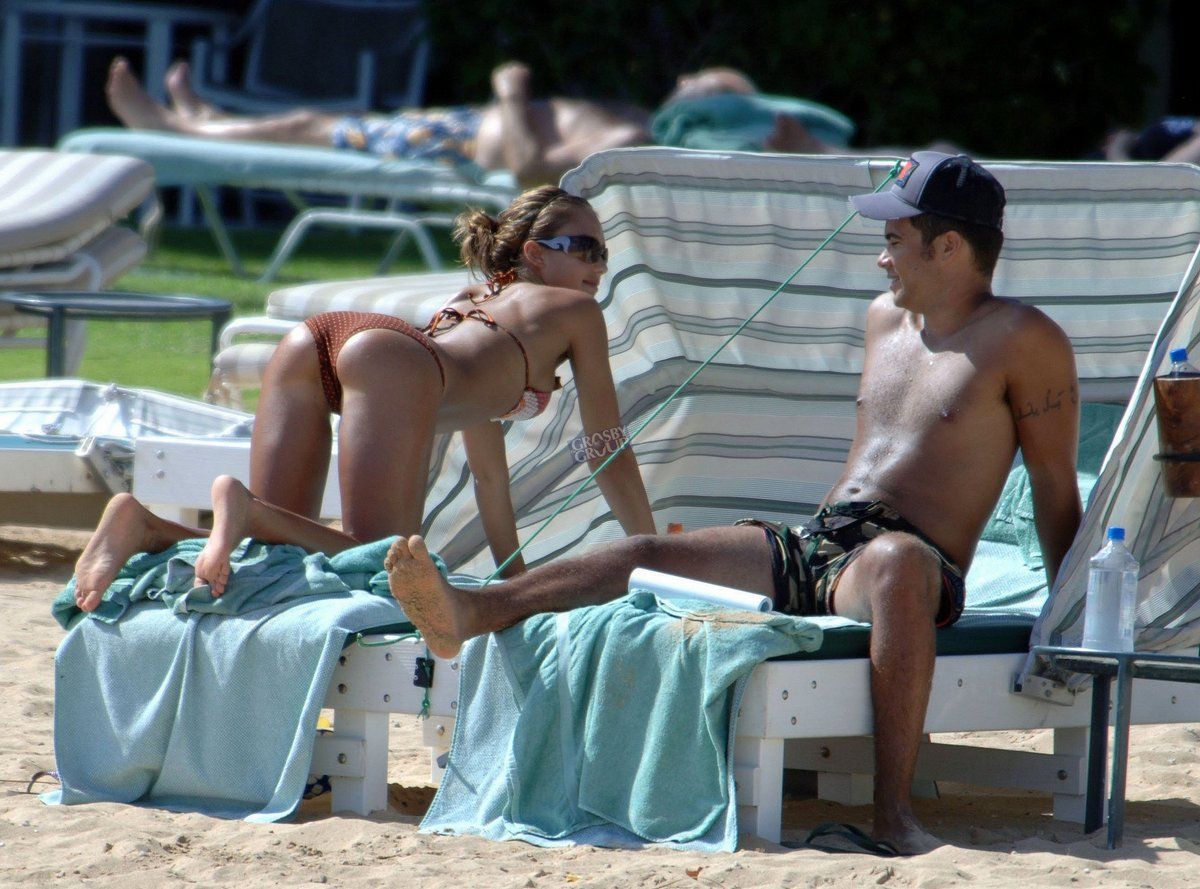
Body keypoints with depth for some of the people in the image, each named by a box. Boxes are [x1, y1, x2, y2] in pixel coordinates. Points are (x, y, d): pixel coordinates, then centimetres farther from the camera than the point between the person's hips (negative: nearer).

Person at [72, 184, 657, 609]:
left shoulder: (471, 303, 46)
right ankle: (244, 509, -38)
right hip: (393, 359, -7)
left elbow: (487, 470, 52)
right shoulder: (575, 311, 28)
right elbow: (609, 457, 30)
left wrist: (515, 575, 57)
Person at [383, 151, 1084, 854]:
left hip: (922, 566, -8)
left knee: (893, 560, -44)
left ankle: (894, 810, -50)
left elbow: (1056, 486, -2)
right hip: (810, 549, 8)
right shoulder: (885, 319, 21)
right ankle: (467, 615, -29)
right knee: (649, 554, -9)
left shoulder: (1024, 340, -2)